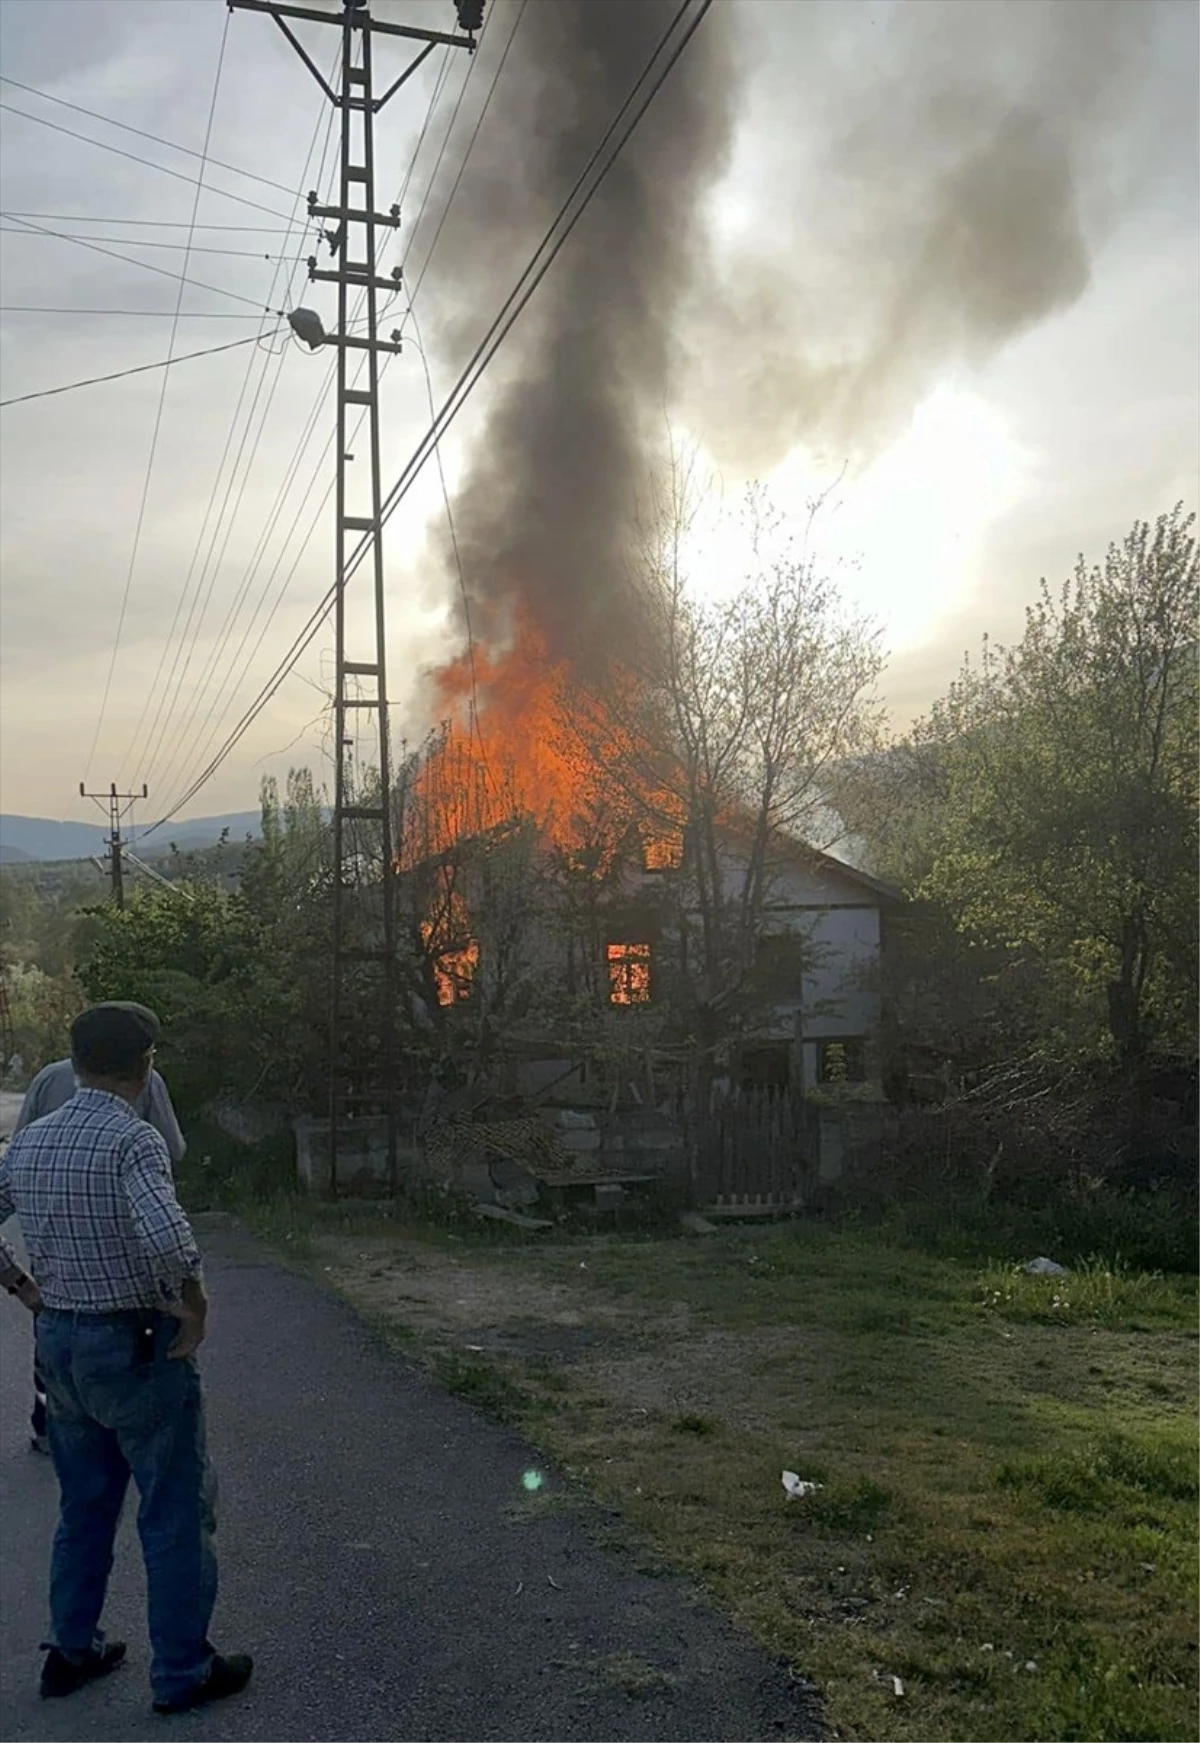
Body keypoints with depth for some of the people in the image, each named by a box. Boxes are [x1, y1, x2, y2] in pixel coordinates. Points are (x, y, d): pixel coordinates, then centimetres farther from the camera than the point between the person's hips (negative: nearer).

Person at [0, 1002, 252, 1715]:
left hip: (59, 1343, 7)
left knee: (86, 1504, 24)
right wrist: (194, 1306, -21)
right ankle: (183, 1671, 20)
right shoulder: (132, 1139, -22)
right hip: (137, 1346, -7)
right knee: (176, 1512, 9)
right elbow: (167, 1236, -36)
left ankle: (72, 1650, 36)